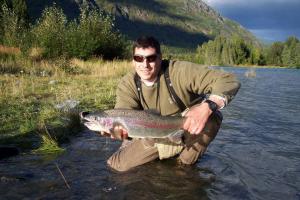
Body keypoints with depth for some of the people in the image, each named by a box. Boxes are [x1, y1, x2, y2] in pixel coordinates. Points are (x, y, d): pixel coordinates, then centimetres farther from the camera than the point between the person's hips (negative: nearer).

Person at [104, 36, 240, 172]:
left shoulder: (180, 71, -25)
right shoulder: (127, 84, -13)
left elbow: (229, 81, -31)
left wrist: (206, 107, -51)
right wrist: (121, 129, -49)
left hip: (187, 134, -2)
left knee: (212, 116, -31)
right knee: (115, 165, -10)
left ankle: (186, 163, -6)